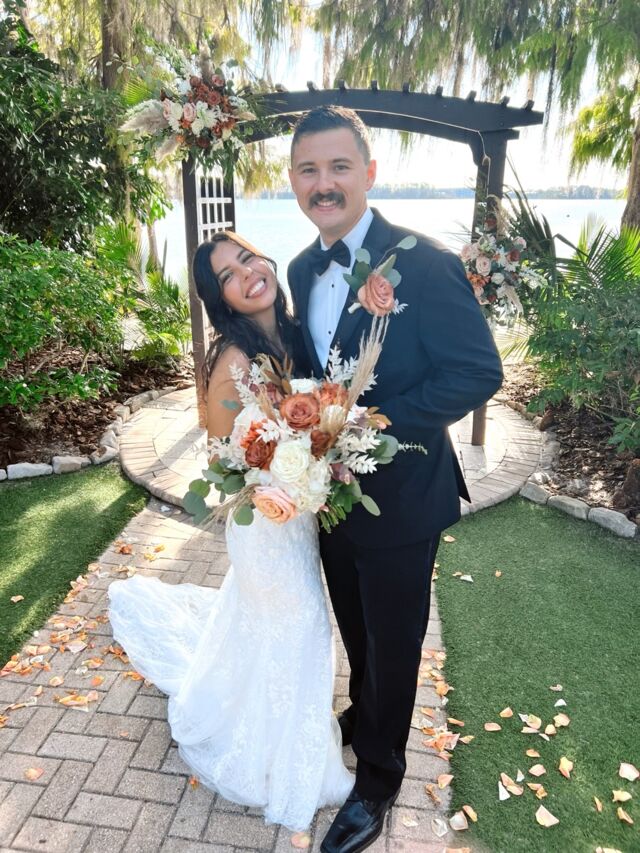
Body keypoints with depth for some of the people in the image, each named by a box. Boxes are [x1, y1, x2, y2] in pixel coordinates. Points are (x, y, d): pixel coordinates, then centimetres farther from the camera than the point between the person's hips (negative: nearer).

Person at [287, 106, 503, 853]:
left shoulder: (422, 263, -20)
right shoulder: (302, 270, 3)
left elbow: (478, 371, -21)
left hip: (399, 499, -6)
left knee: (392, 645, 16)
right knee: (355, 630, 27)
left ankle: (378, 778, 42)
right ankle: (363, 712, 57)